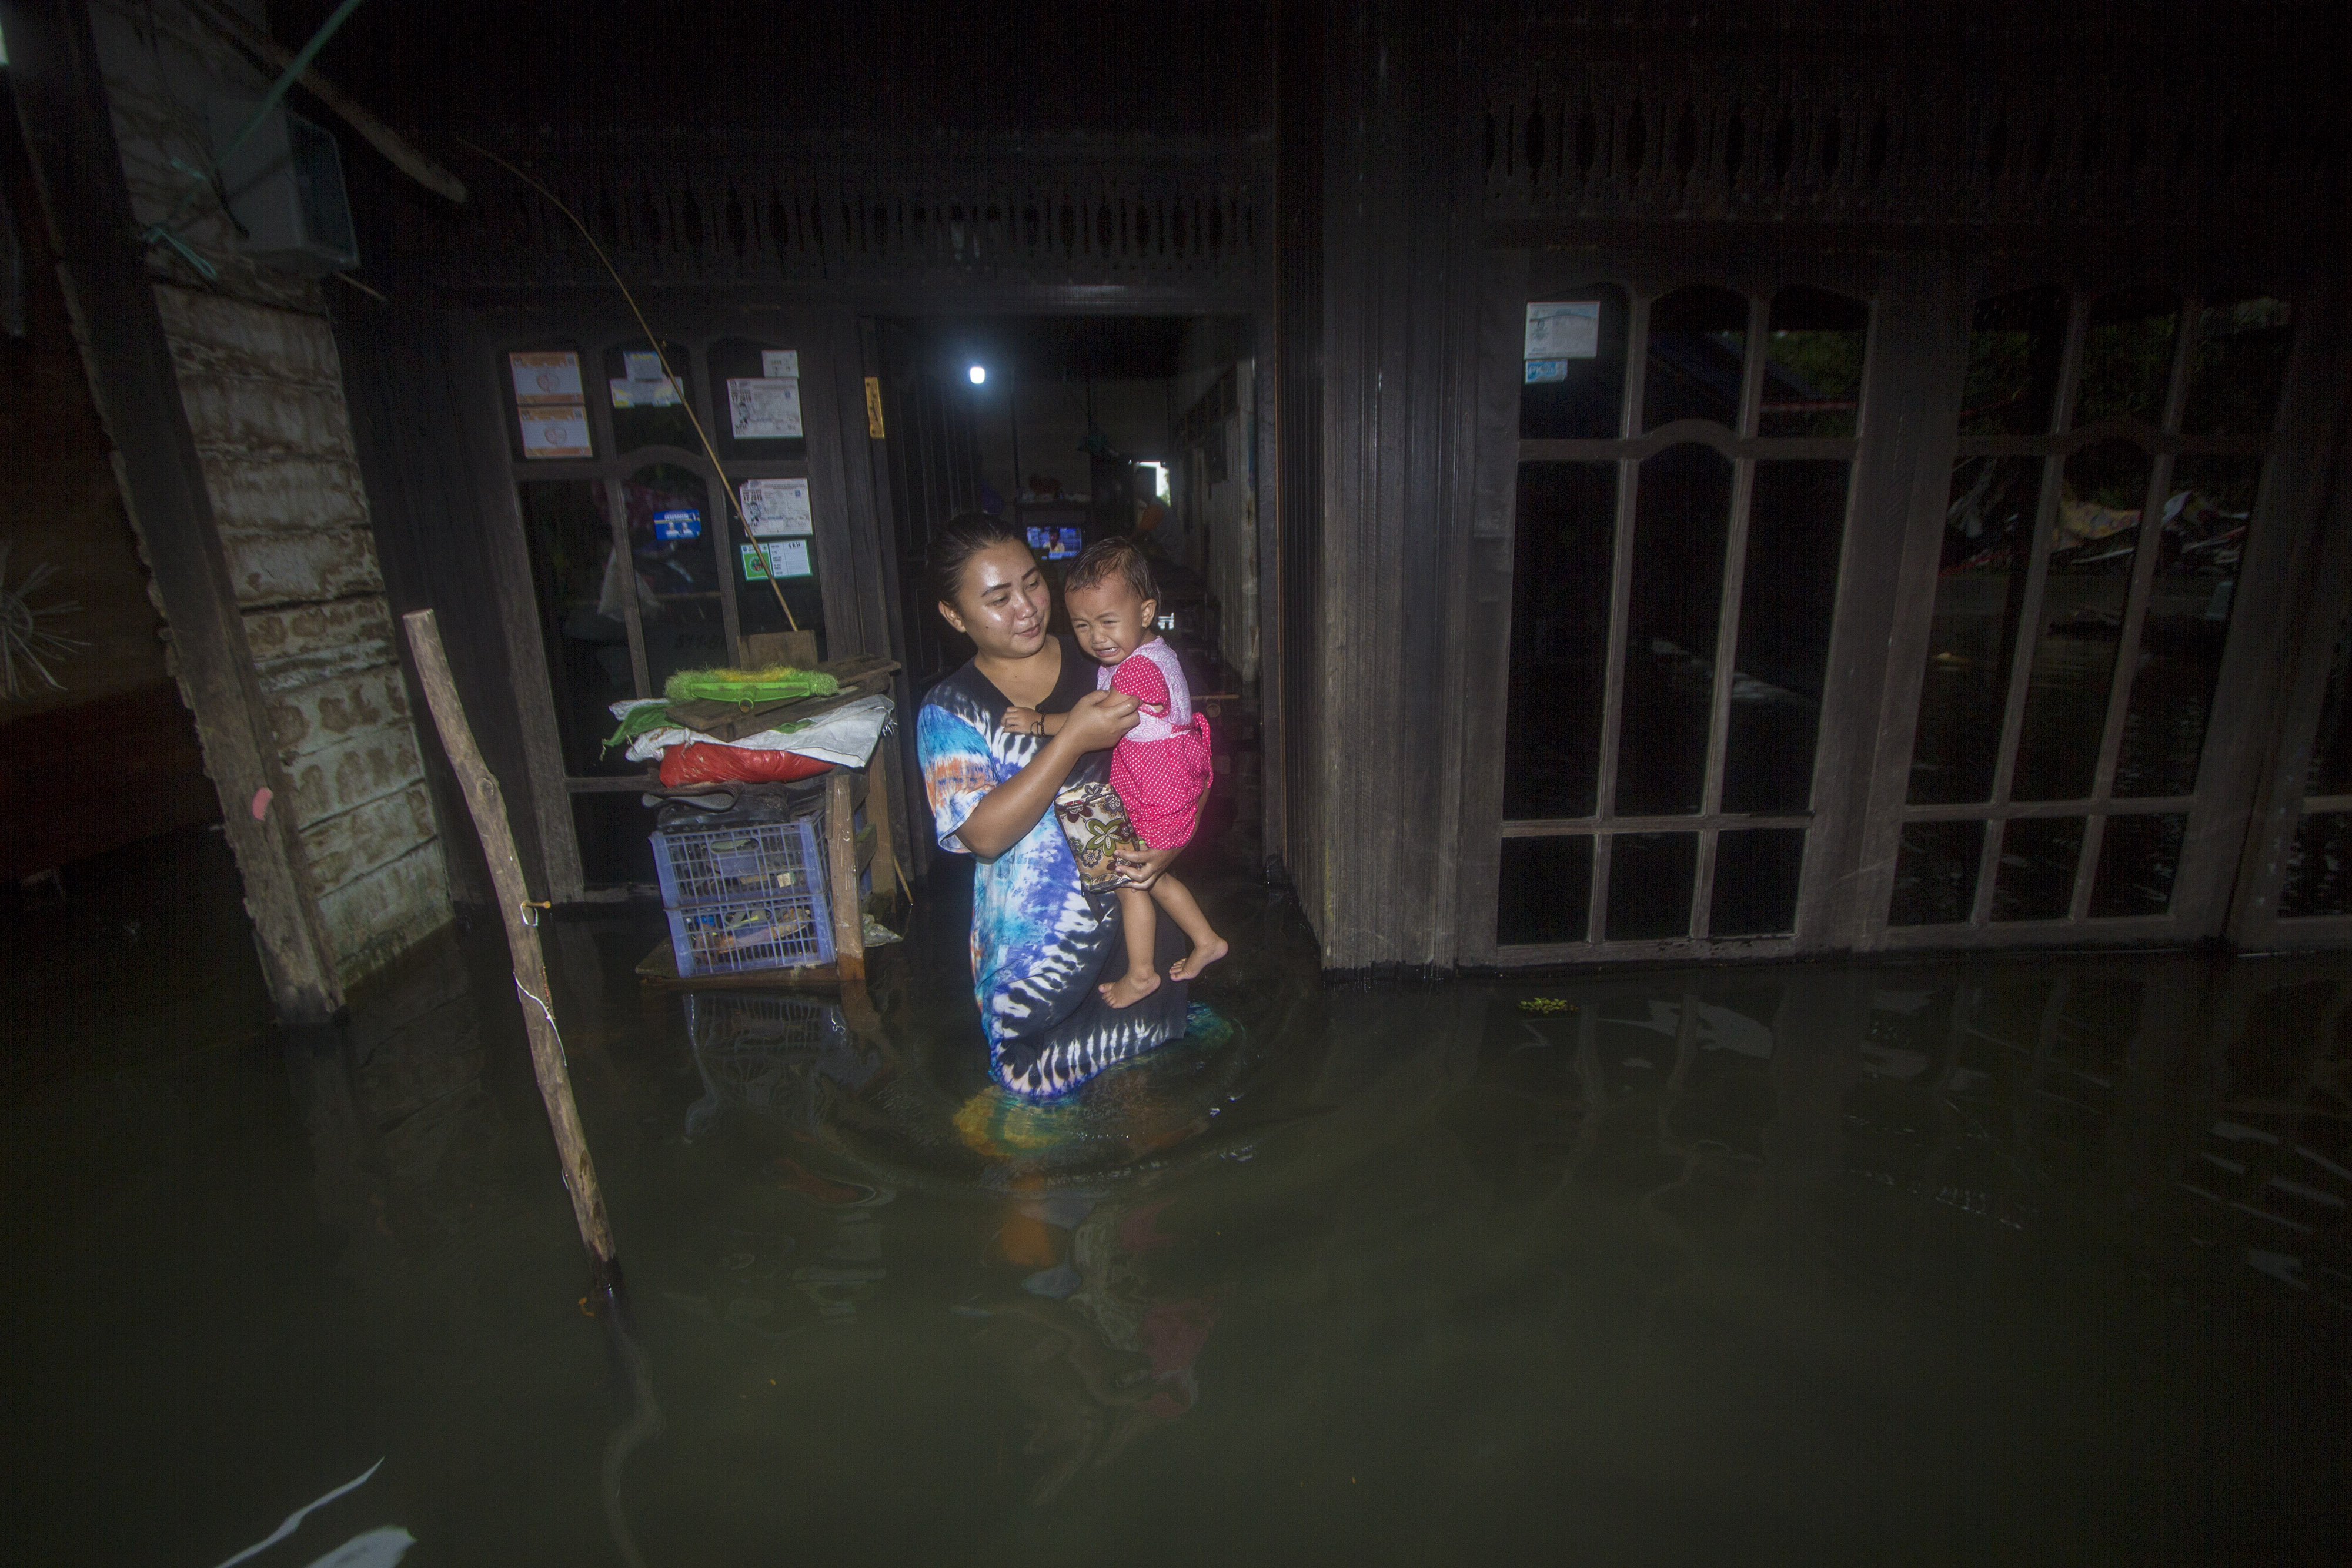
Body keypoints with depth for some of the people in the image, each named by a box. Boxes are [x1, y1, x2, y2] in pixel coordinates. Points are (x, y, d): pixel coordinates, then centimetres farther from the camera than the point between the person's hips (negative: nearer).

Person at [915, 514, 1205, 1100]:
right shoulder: (949, 710, -6)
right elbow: (984, 833, -19)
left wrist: (1171, 842, -13)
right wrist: (1073, 739, -26)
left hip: (1136, 916, 2)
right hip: (1035, 943, -2)